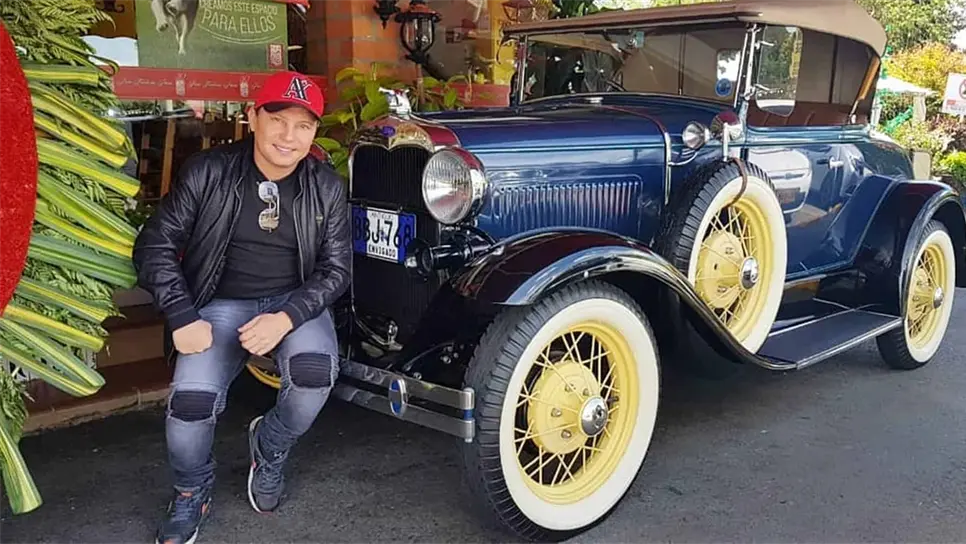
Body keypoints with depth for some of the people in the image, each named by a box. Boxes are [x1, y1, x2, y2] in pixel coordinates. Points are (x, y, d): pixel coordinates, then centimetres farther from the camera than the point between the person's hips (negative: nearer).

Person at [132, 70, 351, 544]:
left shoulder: (327, 187, -3)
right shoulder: (207, 171, -6)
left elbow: (336, 267, -3)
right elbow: (155, 244, -3)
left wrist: (286, 318, -20)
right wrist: (183, 318, -14)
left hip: (295, 303, 1)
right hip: (221, 304, 0)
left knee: (315, 371, -31)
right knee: (191, 399, -25)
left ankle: (270, 447, 5)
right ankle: (192, 492, 11)